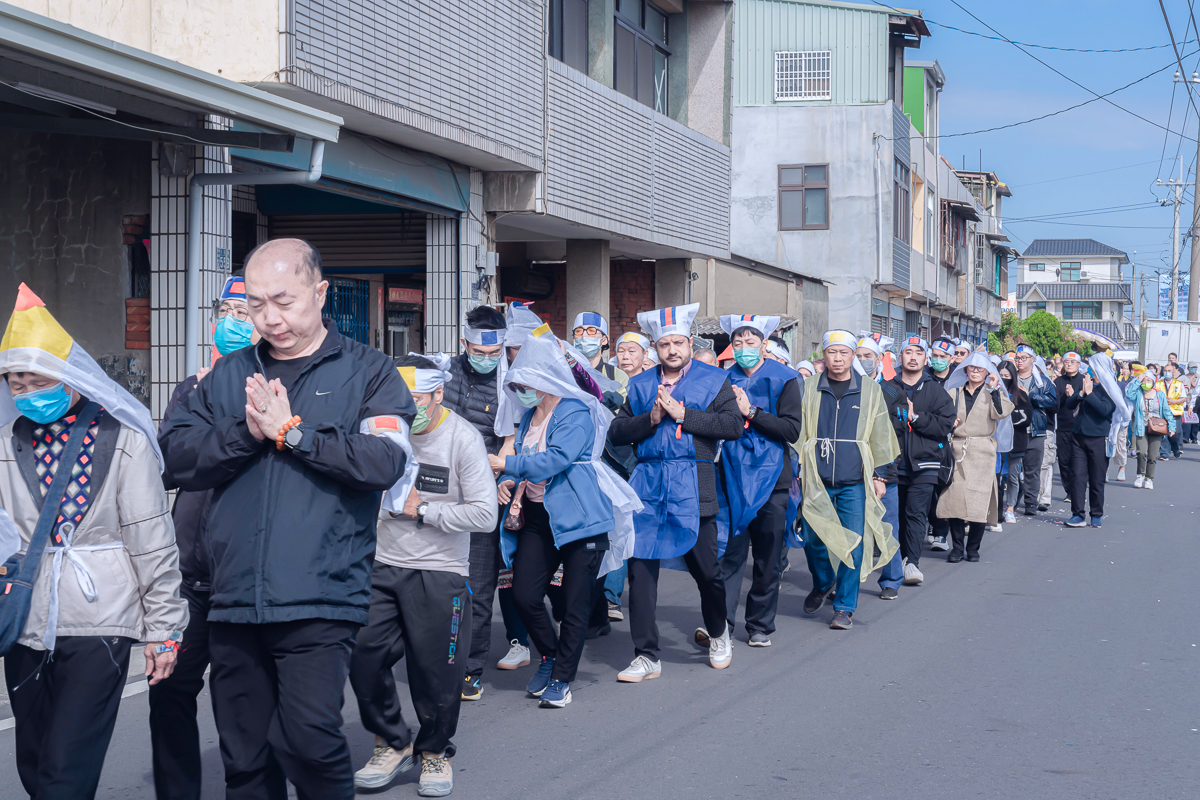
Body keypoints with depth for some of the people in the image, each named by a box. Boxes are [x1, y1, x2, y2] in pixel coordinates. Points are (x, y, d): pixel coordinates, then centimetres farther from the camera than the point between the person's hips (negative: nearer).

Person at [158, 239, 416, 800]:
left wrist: (291, 432, -10)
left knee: (308, 737, -17)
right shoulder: (231, 374, 15)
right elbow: (176, 457, 6)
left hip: (320, 599, -4)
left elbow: (384, 461, -13)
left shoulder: (367, 373, 3)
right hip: (235, 600, 5)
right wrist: (246, 432, -9)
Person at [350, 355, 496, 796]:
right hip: (382, 566, 4)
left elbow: (485, 514, -14)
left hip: (439, 573, -3)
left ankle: (436, 751, 29)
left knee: (436, 672, 4)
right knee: (363, 657, -1)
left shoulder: (463, 437, -9)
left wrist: (421, 510, -11)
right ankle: (393, 744, 21)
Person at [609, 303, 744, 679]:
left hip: (692, 485, -2)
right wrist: (650, 419, -9)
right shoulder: (640, 384, 14)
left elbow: (733, 425, -7)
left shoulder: (713, 379, 6)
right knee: (640, 569, -2)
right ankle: (646, 657, 6)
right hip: (648, 484, 3)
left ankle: (718, 633, 33)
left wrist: (682, 414, -12)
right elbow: (616, 432, 9)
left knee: (706, 569, 4)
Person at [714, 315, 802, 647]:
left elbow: (792, 429, -10)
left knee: (768, 559, 6)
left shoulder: (784, 380, 1)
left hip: (771, 479, -1)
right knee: (729, 554, -7)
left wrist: (750, 412, -15)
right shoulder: (725, 380, 9)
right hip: (732, 479, 1)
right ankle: (720, 623, -8)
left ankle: (760, 625, 17)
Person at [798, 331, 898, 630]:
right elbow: (796, 430, 11)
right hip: (817, 481, 1)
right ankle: (823, 584, 32)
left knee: (852, 547, -3)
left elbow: (880, 437, 11)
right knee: (813, 540, 3)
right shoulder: (808, 388, 6)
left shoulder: (870, 390, 6)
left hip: (855, 482, -1)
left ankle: (844, 607, 8)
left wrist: (880, 475, 7)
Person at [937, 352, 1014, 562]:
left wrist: (994, 389, -11)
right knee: (954, 495, -9)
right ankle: (957, 546, -1)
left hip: (982, 452, -1)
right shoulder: (954, 393, 17)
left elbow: (1001, 413, -7)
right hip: (957, 448, 1)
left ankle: (973, 547, 6)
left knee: (979, 500, -6)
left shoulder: (993, 393, 12)